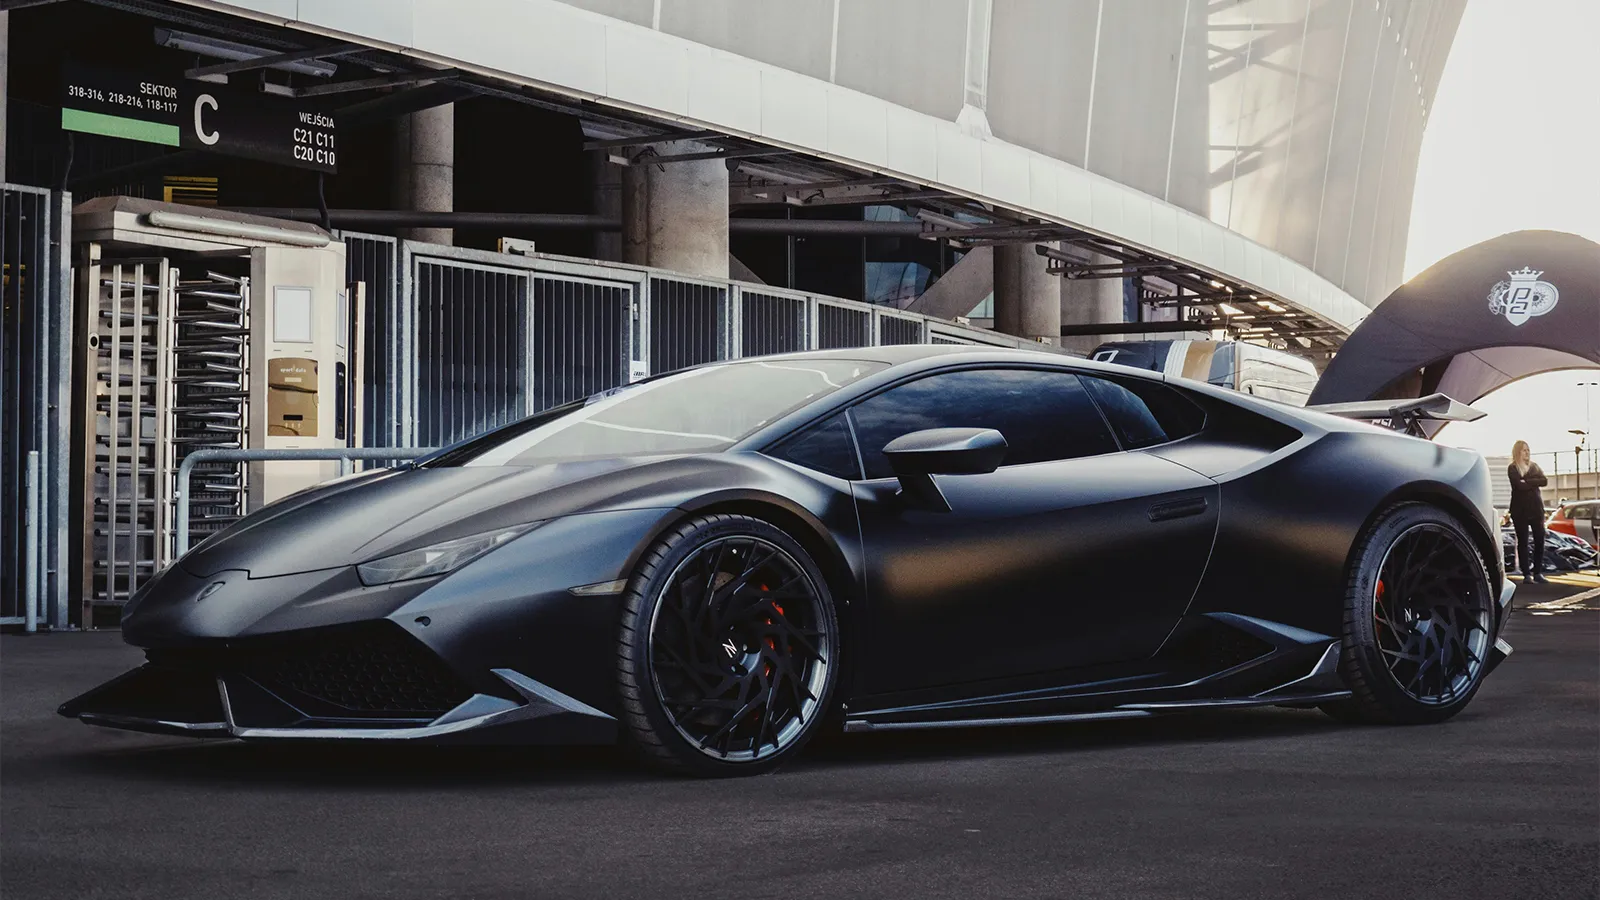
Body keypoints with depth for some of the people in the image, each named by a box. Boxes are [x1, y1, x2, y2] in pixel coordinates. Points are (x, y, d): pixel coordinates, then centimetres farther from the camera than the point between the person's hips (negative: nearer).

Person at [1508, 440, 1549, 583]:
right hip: (1520, 509, -4)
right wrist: (1534, 482, -5)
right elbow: (1518, 485, -18)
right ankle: (1526, 574, -2)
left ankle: (1538, 572, 6)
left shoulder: (1534, 466, 14)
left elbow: (1543, 481, -2)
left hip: (1536, 507, 4)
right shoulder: (1512, 468, -2)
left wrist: (1527, 481, -12)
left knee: (1539, 540, 0)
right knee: (1523, 542, -3)